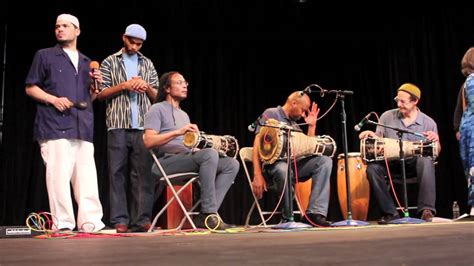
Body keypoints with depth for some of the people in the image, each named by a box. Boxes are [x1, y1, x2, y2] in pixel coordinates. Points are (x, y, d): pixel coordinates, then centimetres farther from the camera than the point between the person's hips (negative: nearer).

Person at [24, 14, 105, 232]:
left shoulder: (86, 63, 23)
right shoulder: (45, 56, 10)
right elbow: (30, 88, 5)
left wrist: (95, 86, 5)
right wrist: (53, 99, -11)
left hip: (83, 127, 4)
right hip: (55, 126, -4)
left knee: (87, 176, 0)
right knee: (59, 175, -8)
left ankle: (91, 222, 1)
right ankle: (63, 223, -3)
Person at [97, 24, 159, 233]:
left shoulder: (147, 64, 17)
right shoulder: (110, 62, 10)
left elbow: (156, 96, 16)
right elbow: (101, 94, 3)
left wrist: (146, 86, -4)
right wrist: (123, 85, -9)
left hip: (143, 126, 2)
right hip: (118, 125, -2)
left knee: (143, 174, -1)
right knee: (118, 173, -3)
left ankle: (141, 220, 1)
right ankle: (120, 220, -1)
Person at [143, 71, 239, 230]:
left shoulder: (184, 115, 29)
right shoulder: (158, 109, 3)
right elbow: (148, 142, -11)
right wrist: (178, 132, -19)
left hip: (187, 159, 8)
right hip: (166, 162, -8)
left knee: (232, 164, -9)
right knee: (210, 154, -33)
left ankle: (204, 216, -19)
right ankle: (209, 213, -29)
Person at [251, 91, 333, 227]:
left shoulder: (295, 124, 24)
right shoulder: (271, 114, 2)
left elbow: (308, 149, 20)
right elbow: (258, 143, -10)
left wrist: (312, 126, 12)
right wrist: (257, 176, -21)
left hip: (294, 164, 7)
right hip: (273, 164, -7)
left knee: (325, 161, -17)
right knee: (284, 170, -42)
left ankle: (315, 213, -27)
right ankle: (288, 219, -21)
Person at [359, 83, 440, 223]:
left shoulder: (428, 122, 2)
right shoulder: (387, 116, 4)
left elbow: (435, 153, 2)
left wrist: (436, 141, -20)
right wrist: (371, 135, -17)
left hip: (415, 162, -1)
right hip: (391, 162, 1)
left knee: (426, 161, -35)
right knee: (372, 168, -29)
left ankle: (427, 209, -33)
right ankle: (390, 212, -19)